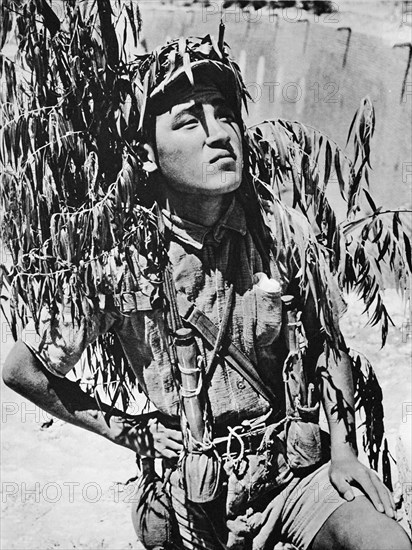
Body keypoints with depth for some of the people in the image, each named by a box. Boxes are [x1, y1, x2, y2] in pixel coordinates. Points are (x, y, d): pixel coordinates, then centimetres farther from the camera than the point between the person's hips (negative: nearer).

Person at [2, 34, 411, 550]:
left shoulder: (282, 231, -10)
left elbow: (327, 343, 5)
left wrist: (343, 447, -4)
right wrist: (128, 433, -4)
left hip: (292, 463, 2)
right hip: (192, 493, -1)